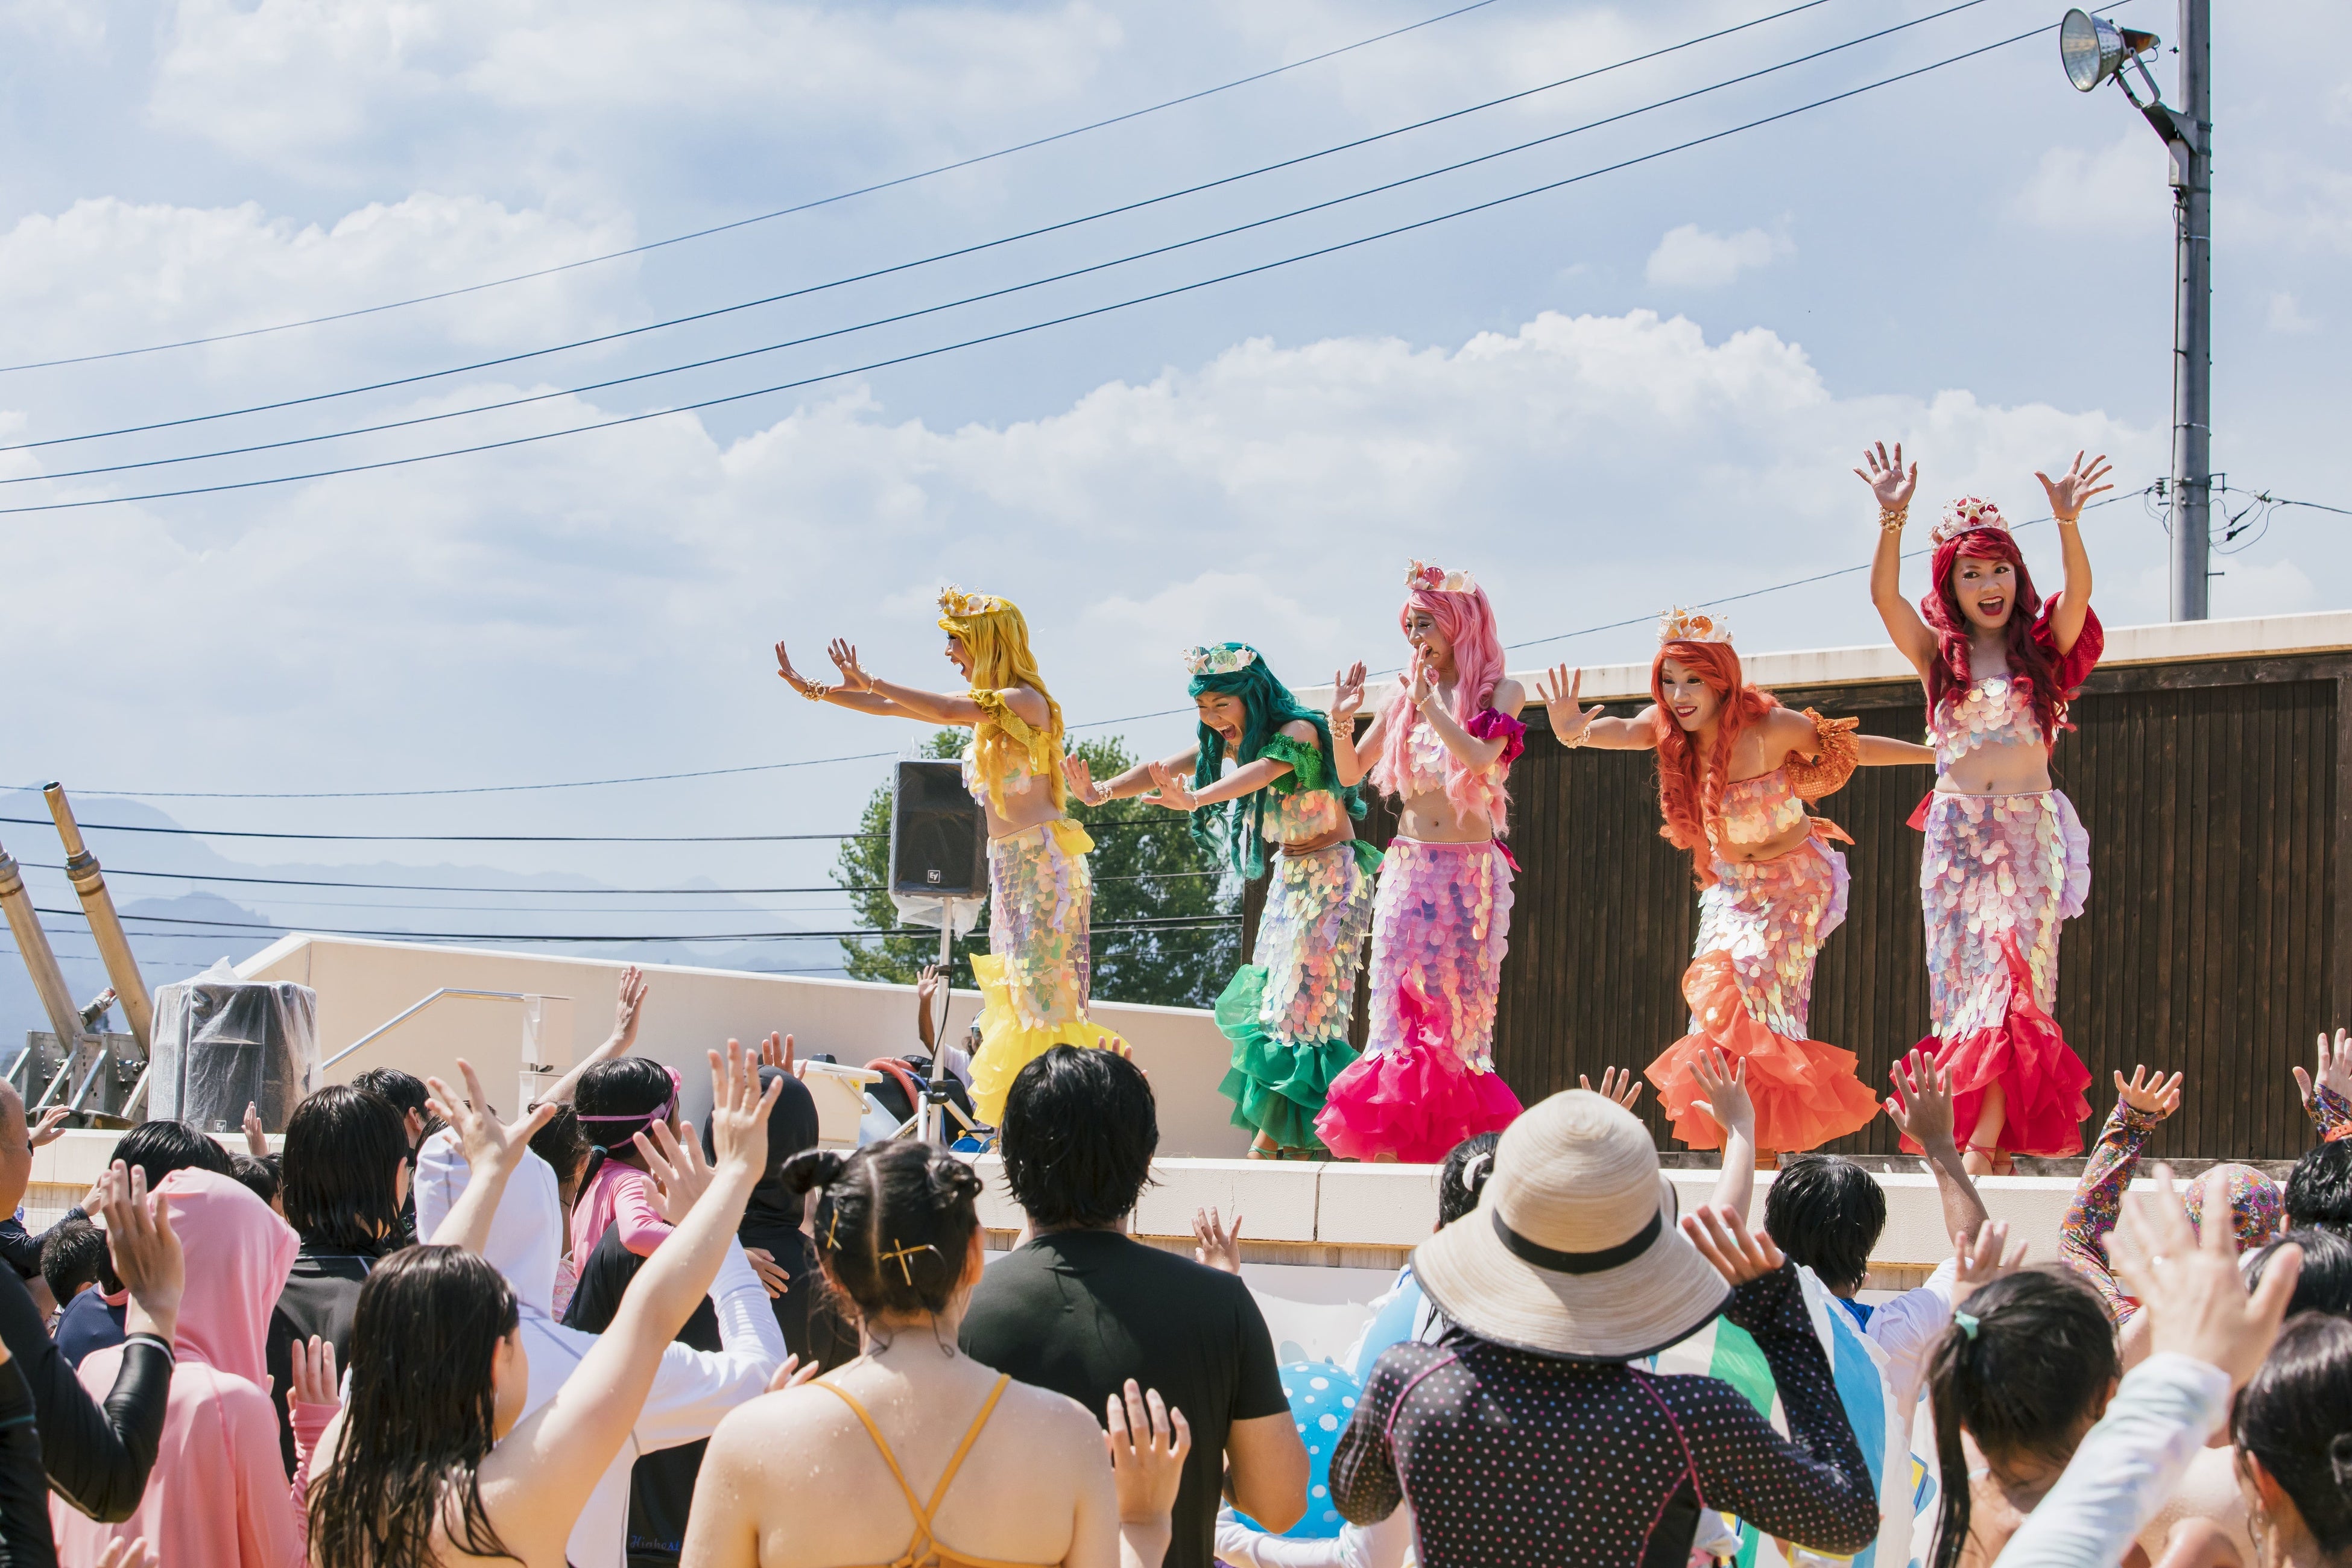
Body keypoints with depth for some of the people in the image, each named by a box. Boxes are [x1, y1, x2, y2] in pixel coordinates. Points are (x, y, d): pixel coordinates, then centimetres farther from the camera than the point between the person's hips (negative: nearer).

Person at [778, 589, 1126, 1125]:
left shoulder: (1026, 700, -10)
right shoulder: (984, 705, 15)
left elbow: (948, 710, -24)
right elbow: (890, 708, 20)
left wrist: (870, 682, -18)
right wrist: (813, 691, 18)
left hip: (1044, 861, -9)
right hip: (1009, 865, 9)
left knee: (1043, 994, -12)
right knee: (1012, 996, 4)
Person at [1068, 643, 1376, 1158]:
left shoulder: (1298, 731, -21)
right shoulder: (1226, 742, 2)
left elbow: (1261, 772, -40)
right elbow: (1164, 767, -11)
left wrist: (1195, 799, -58)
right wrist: (1102, 792, -30)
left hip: (1332, 874, -8)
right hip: (1288, 875, 8)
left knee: (1306, 998, -9)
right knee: (1274, 996, 4)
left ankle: (1273, 1137, -7)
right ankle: (1288, 1133, 6)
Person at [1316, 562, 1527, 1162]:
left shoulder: (1500, 693, -1)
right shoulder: (1404, 694, 10)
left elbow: (1481, 756, -20)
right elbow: (1351, 774, 13)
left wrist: (1430, 703, -15)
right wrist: (1340, 721, -4)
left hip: (1471, 870, -3)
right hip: (1408, 868, 3)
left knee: (1461, 1003, -1)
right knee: (1400, 1001, -5)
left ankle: (1456, 1132, 2)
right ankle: (1391, 1136, -6)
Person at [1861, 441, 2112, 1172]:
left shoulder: (2041, 650, 7)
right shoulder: (1938, 656, 9)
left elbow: (2078, 593, -11)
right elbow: (1884, 595, -7)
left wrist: (2067, 522, -29)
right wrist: (1893, 519, -23)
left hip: (2030, 833, -1)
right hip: (1956, 834, 1)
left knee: (2013, 977, -11)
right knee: (1967, 982, -4)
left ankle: (1982, 1145, -17)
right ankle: (1997, 1149, -3)